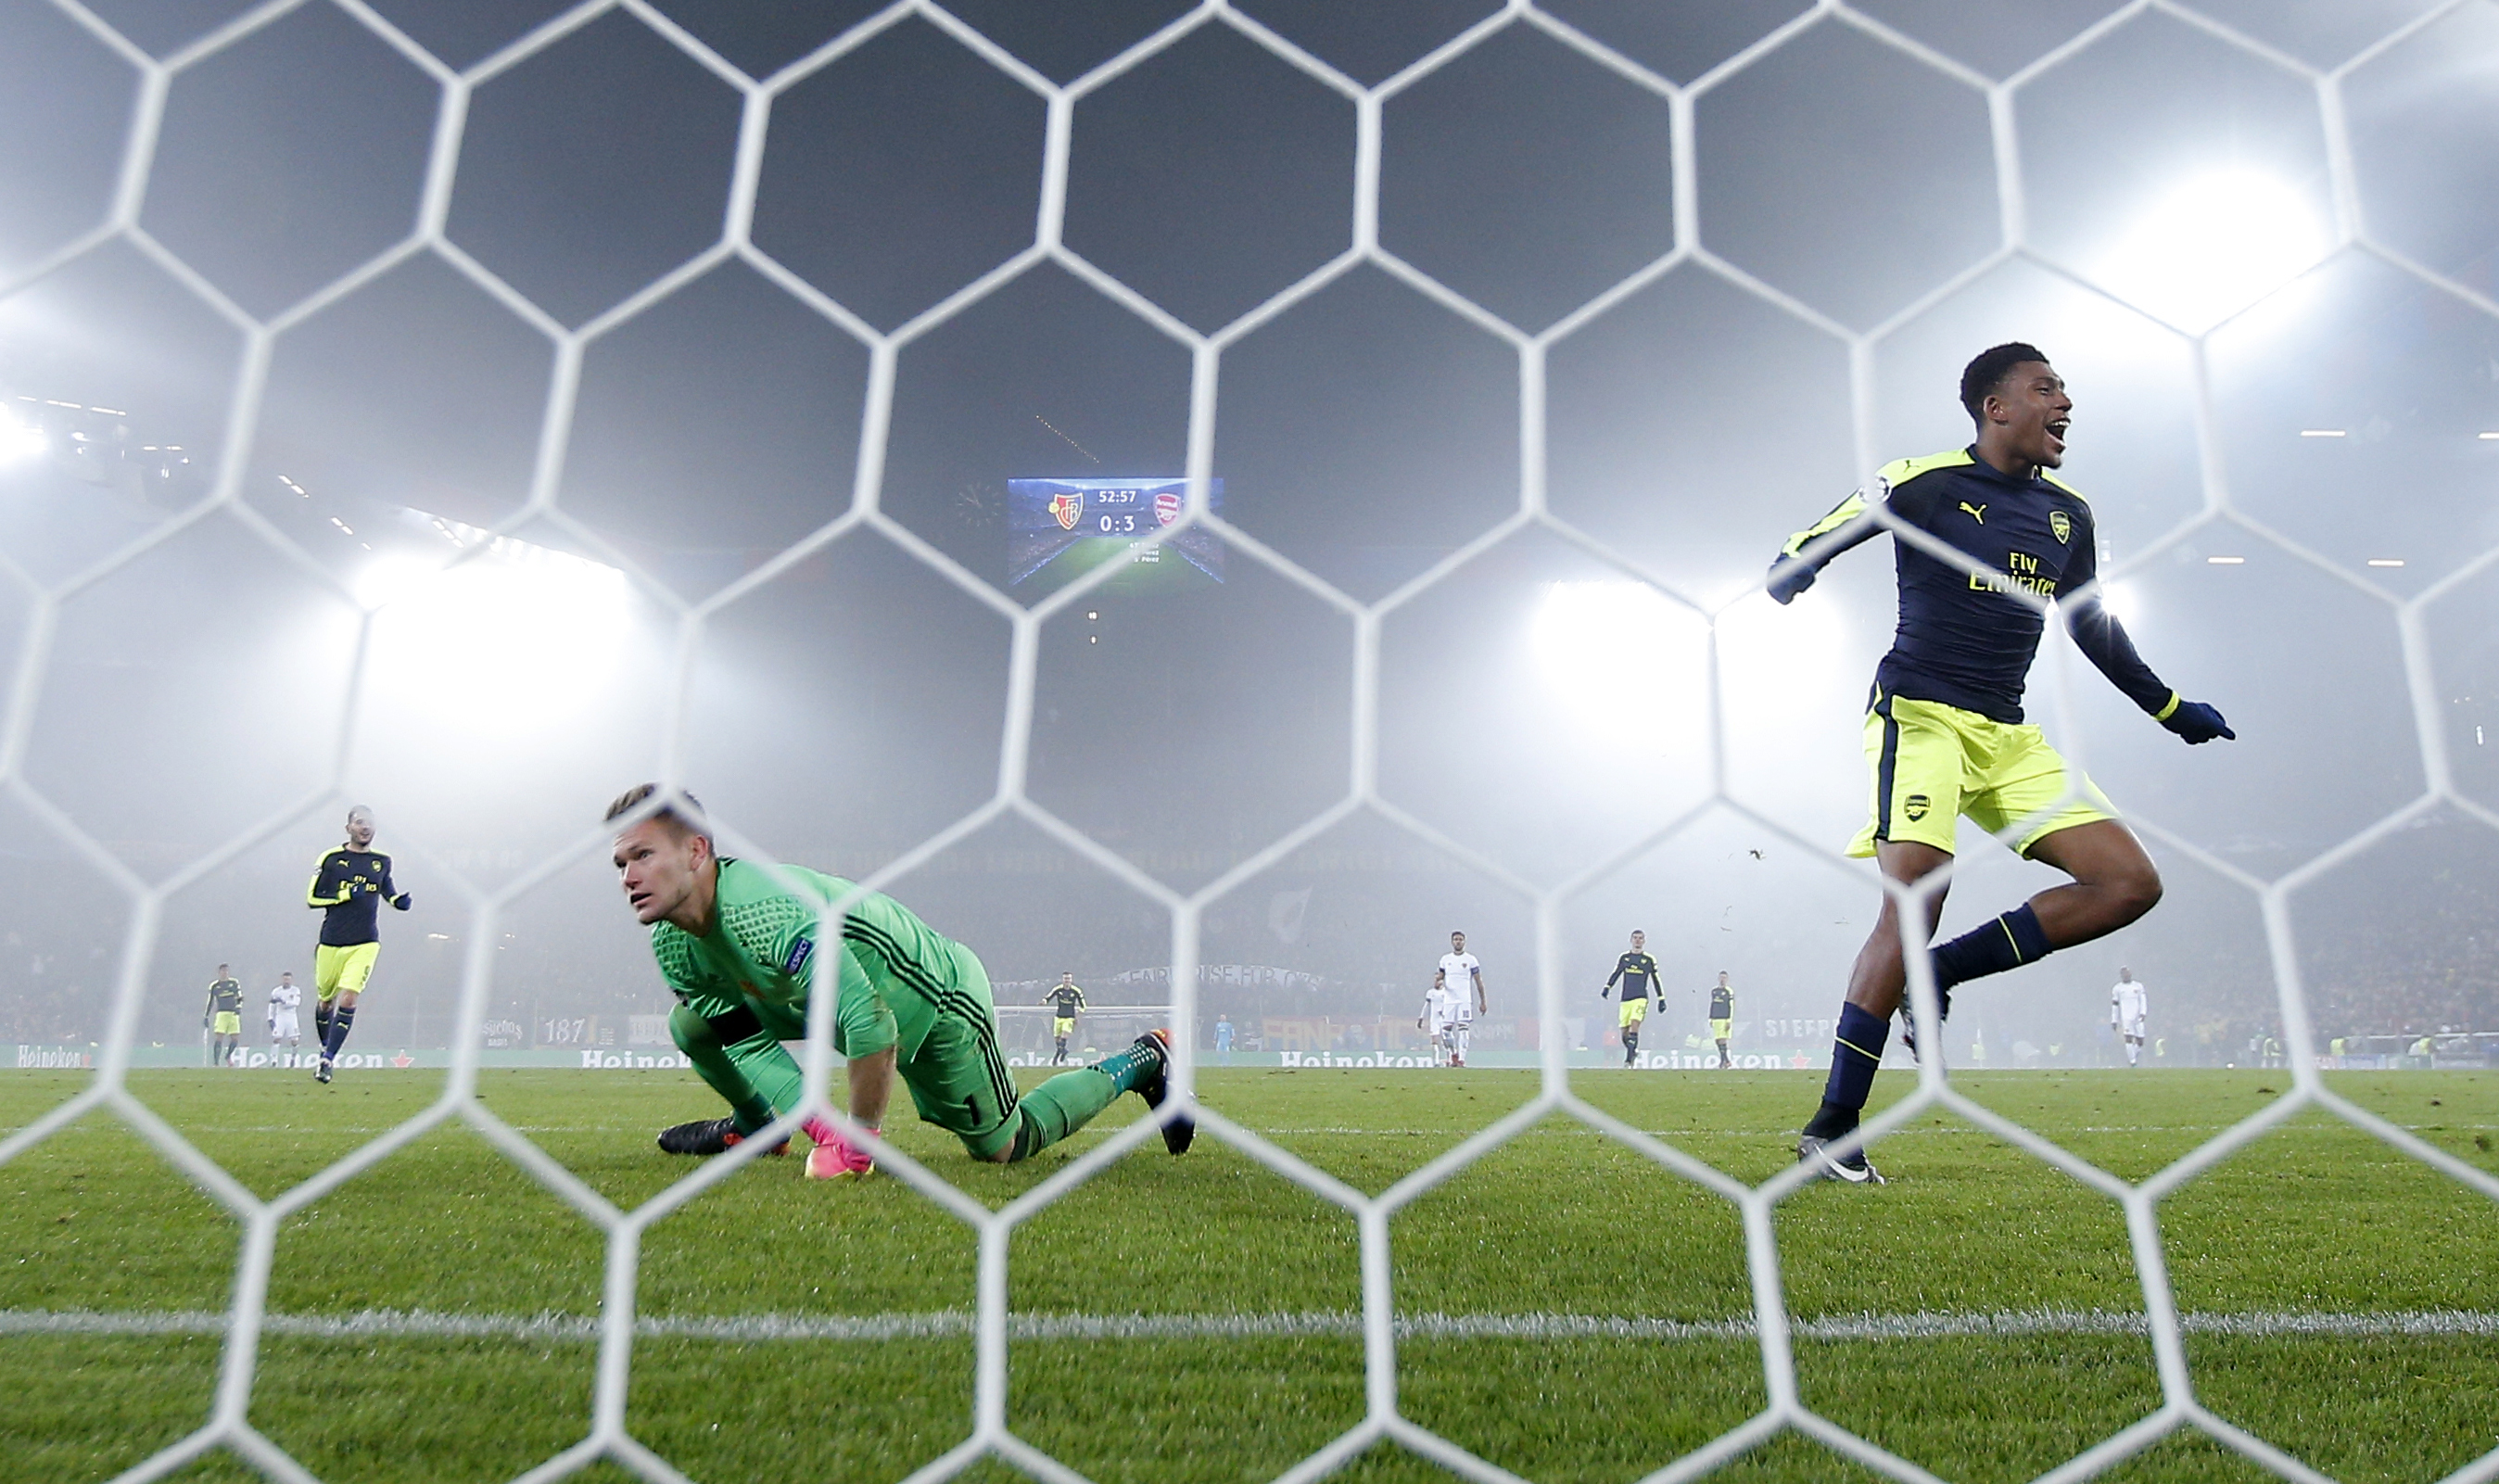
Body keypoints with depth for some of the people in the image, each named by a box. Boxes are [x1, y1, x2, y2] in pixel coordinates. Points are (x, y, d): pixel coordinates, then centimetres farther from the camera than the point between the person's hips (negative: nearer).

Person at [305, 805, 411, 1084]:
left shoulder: (382, 861, 7)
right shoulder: (331, 858, -2)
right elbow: (311, 897, -3)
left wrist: (400, 900, 2)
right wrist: (345, 895, -17)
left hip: (365, 943, 0)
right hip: (331, 942, 0)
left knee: (348, 999, -14)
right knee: (325, 1001, 13)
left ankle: (327, 1059, -10)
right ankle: (326, 1048, 38)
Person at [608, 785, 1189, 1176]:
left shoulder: (772, 914, -40)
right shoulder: (674, 949, -11)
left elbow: (872, 1029, -42)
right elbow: (745, 1031, 0)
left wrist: (857, 1143, -30)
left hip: (939, 997, -7)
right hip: (855, 1002, 7)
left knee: (1002, 1146, 8)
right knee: (693, 1020, -6)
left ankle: (1140, 1063, 24)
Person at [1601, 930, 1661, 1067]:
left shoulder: (1649, 960, 4)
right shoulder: (1624, 957, 10)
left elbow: (1655, 980, 11)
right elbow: (1615, 974, 16)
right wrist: (1607, 987, 2)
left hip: (1640, 998, -3)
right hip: (1625, 999, 3)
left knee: (1634, 1026, -21)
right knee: (1625, 1033, 3)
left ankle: (1628, 1059, -21)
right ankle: (1634, 1051, 30)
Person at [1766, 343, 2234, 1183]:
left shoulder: (2068, 515, 15)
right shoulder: (1925, 484, -3)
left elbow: (2093, 627, 27)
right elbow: (1810, 544, -2)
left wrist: (2169, 709, 33)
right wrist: (1790, 574, -27)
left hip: (2007, 736, 7)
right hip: (1919, 713, -7)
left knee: (2130, 884, -2)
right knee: (1913, 907, -19)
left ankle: (1933, 976, 3)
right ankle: (1829, 1132, -12)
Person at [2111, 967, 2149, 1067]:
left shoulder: (2138, 986, 12)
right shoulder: (2117, 988, 10)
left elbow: (2143, 1000, 4)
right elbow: (2115, 1005, 11)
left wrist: (2143, 1013, -12)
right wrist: (2114, 1021, 9)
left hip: (2137, 1017, 1)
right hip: (2125, 1017, -1)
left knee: (2140, 1040, -1)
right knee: (2129, 1038, -16)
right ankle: (2132, 1061, -17)